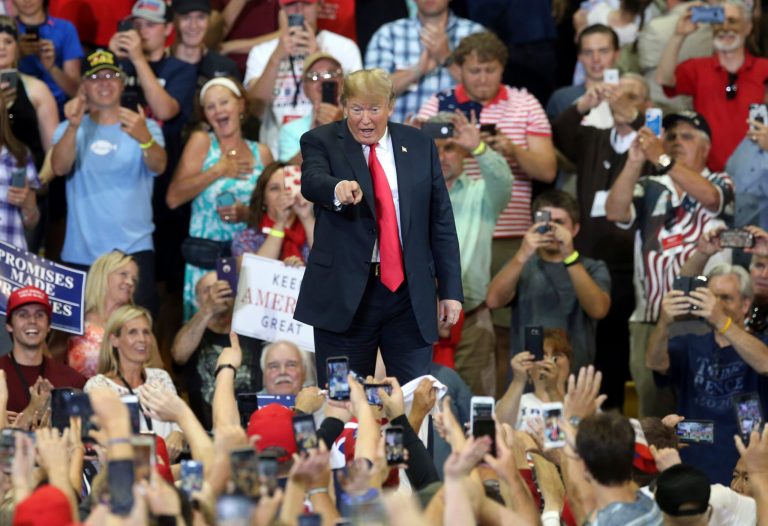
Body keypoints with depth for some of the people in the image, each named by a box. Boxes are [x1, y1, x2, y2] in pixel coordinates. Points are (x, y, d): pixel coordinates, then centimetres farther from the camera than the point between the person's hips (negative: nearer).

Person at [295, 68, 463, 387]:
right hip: (345, 294, -2)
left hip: (410, 295, 2)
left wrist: (451, 290, 5)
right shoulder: (321, 142, 2)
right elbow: (312, 181, -21)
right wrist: (338, 189, -45)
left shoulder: (419, 146, 10)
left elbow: (441, 222, 10)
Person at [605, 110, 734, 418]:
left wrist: (662, 160, -27)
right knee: (653, 417, -1)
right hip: (650, 318, 2)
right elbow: (615, 213, -3)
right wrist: (634, 162, -16)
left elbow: (708, 197, -16)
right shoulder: (648, 189, 13)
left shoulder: (720, 185, 7)